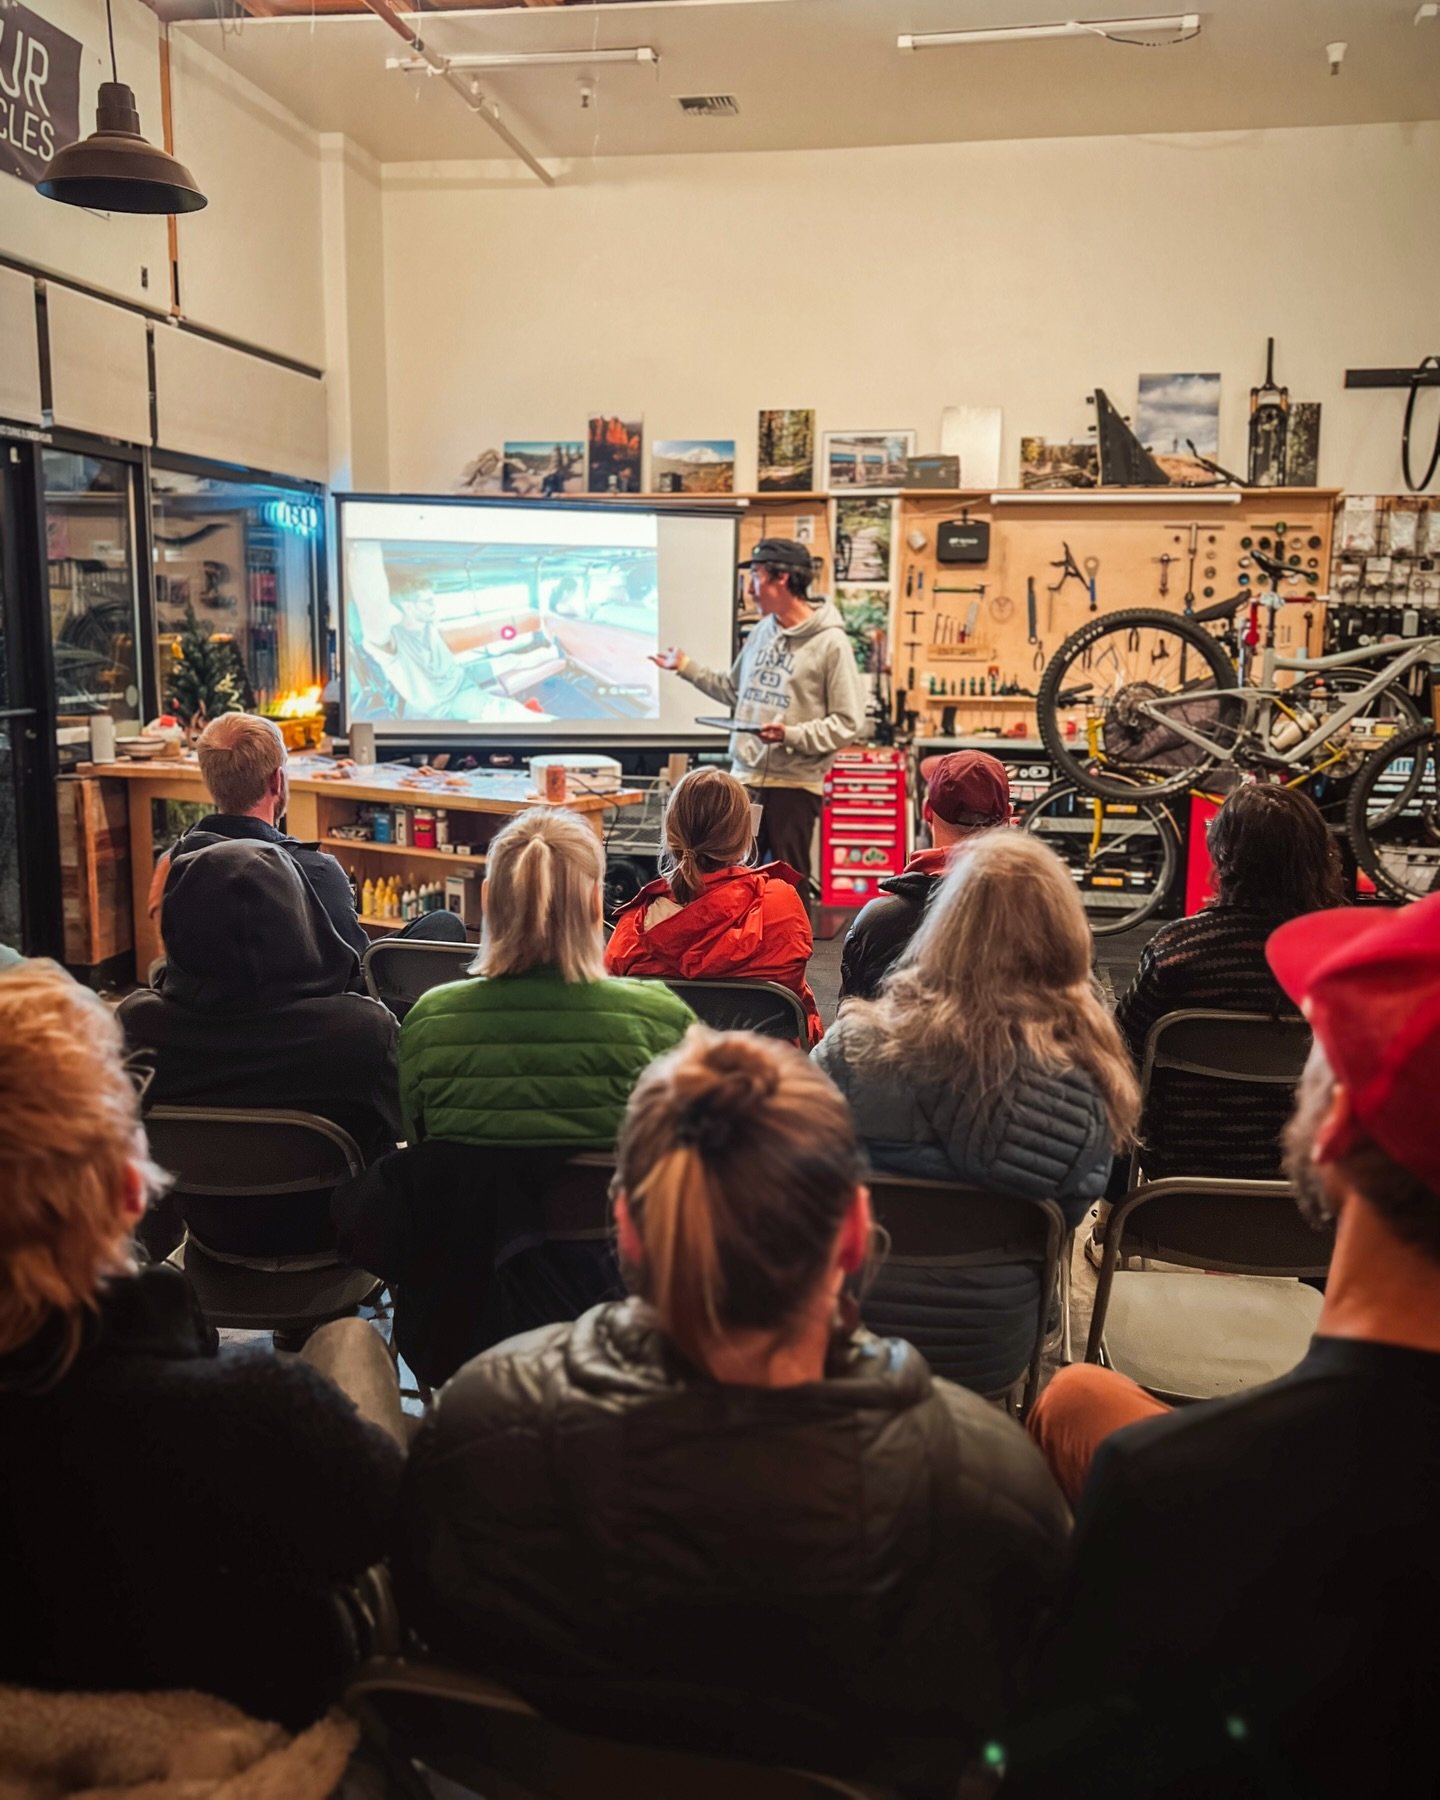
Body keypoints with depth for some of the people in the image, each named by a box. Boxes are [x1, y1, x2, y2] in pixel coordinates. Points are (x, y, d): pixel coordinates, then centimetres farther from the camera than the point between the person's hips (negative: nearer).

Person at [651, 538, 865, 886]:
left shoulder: (831, 644, -12)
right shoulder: (763, 632, 11)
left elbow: (848, 724, -14)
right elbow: (735, 691, 23)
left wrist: (791, 735, -24)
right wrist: (686, 667, 20)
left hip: (794, 786, -7)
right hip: (744, 778, 7)